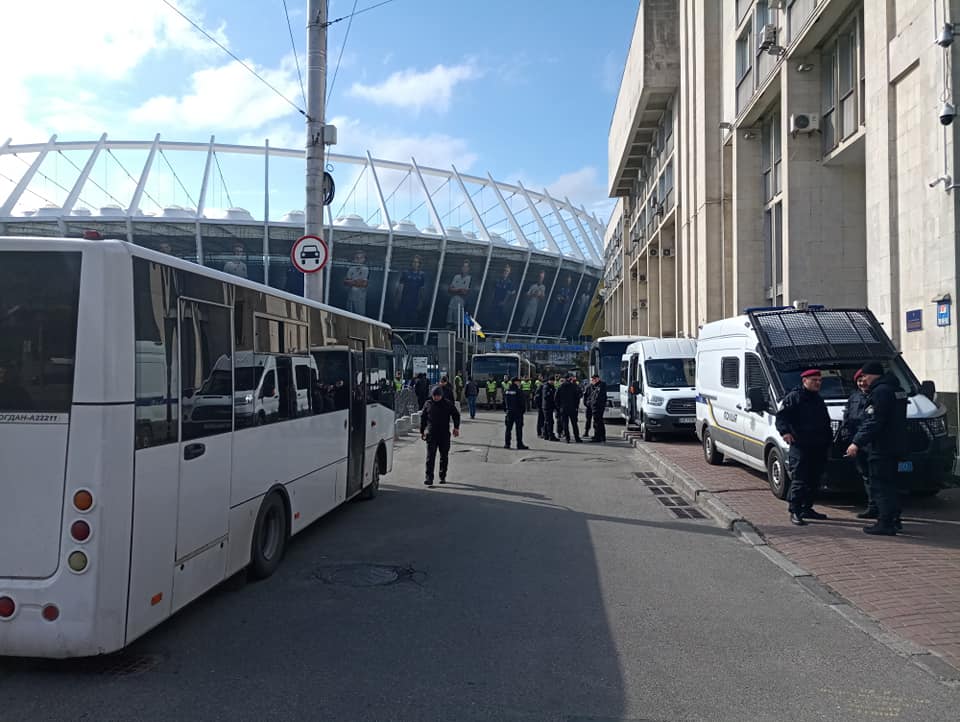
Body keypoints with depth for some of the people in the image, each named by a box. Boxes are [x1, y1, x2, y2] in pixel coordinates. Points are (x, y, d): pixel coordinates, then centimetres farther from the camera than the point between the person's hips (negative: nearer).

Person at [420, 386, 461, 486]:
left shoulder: (448, 403, 2)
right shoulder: (428, 404, 5)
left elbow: (456, 415, 9)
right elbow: (423, 417, 14)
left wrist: (456, 427, -3)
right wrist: (422, 431, 14)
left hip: (444, 434, 1)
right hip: (431, 434, -1)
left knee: (444, 456, 9)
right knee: (430, 457, -8)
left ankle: (442, 477, 22)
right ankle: (428, 478, -10)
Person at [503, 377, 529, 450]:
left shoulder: (506, 391, 5)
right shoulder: (518, 391, -12)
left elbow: (504, 402, 9)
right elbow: (521, 403, -12)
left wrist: (505, 410, 15)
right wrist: (522, 411, -3)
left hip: (509, 412, 5)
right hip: (518, 412, -5)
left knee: (508, 428, 10)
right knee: (519, 429, 0)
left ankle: (507, 444, 9)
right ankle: (519, 444, 1)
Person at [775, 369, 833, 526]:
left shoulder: (819, 400, 22)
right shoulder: (794, 397, -3)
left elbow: (826, 423, 29)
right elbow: (781, 416, -11)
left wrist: (828, 441, 23)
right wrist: (785, 431, -27)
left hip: (818, 448, 8)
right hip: (800, 446, -8)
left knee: (814, 480, 11)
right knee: (799, 480, -10)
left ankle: (807, 508, 22)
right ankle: (795, 512, -8)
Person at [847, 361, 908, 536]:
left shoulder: (880, 391, -16)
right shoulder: (897, 390, 16)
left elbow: (874, 423, -23)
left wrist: (857, 442, -23)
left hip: (880, 448, -10)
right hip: (894, 446, 10)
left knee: (880, 486, -7)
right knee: (889, 484, 18)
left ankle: (885, 524, -7)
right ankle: (894, 520, 25)